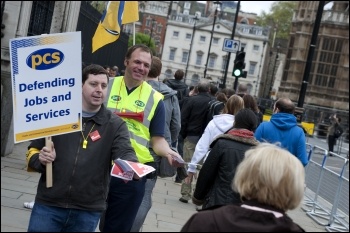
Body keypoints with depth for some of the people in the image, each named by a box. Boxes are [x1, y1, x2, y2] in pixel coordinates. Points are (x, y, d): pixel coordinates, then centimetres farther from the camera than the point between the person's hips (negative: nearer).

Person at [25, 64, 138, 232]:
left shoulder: (115, 125, 3)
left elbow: (125, 153, -13)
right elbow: (32, 151, 11)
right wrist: (40, 160, -13)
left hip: (88, 212, 0)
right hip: (48, 205, 0)